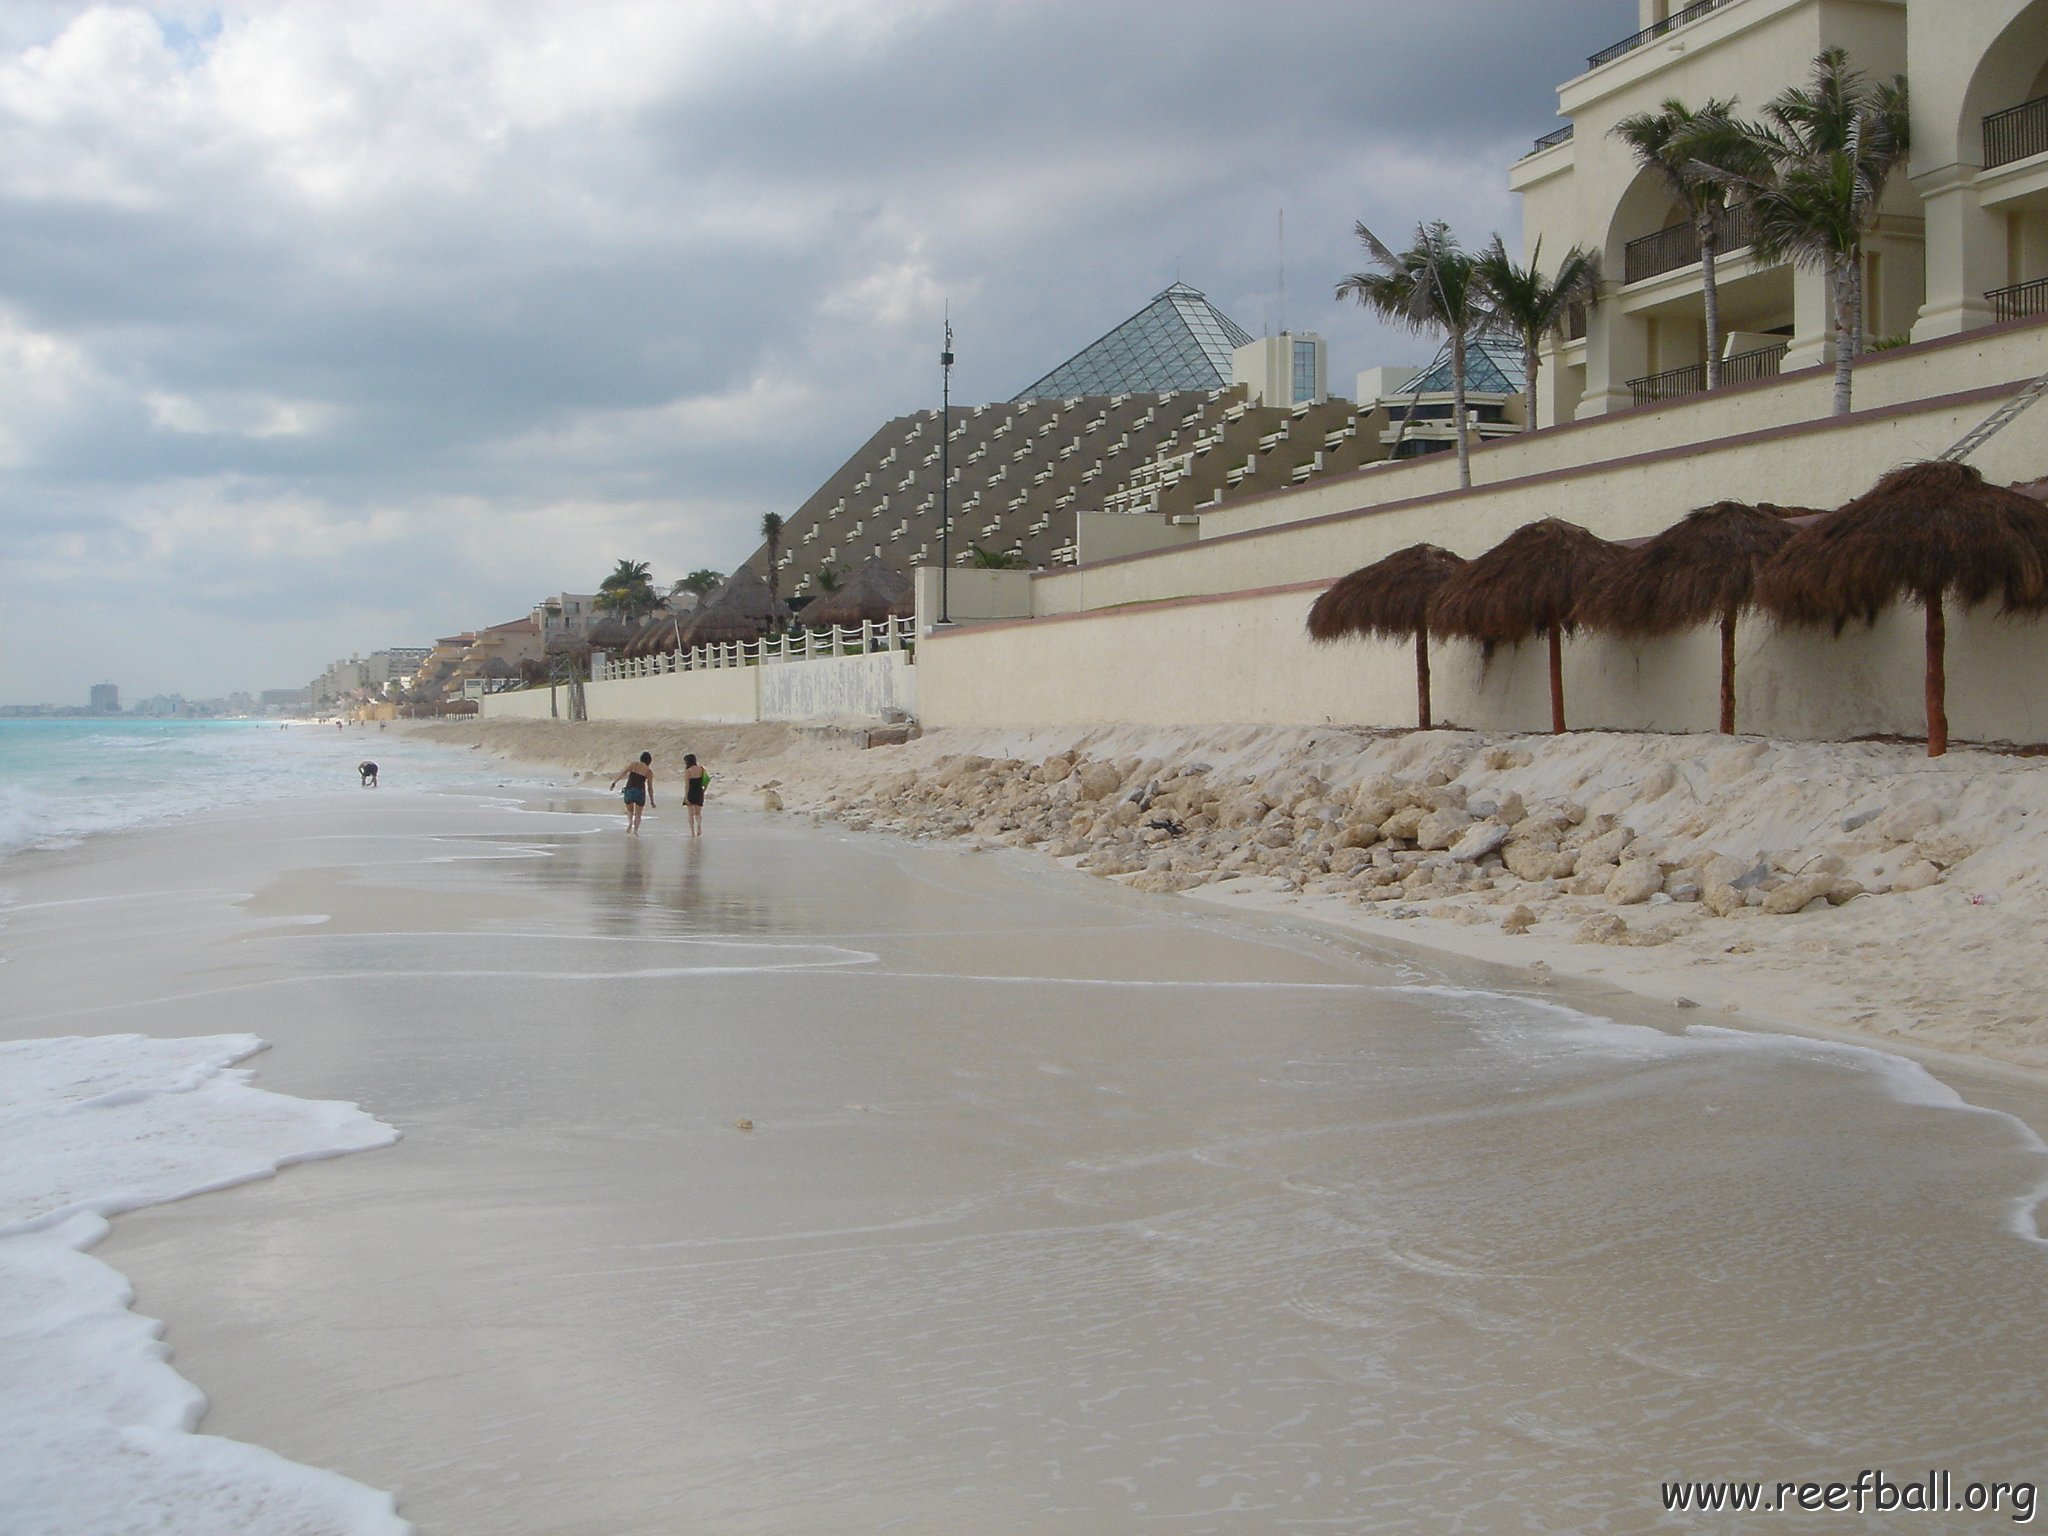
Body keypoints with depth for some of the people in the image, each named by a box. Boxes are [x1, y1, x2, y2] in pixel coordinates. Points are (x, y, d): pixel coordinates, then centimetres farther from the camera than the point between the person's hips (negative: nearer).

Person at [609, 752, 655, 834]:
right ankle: (635, 829, -5)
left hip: (629, 790, 0)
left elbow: (622, 773, -7)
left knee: (629, 810, 24)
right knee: (638, 814, 14)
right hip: (640, 792, 0)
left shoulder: (633, 765, 4)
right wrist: (652, 801, 13)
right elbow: (650, 788, 6)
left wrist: (614, 782, -6)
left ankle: (630, 821, -5)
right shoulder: (649, 772, 5)